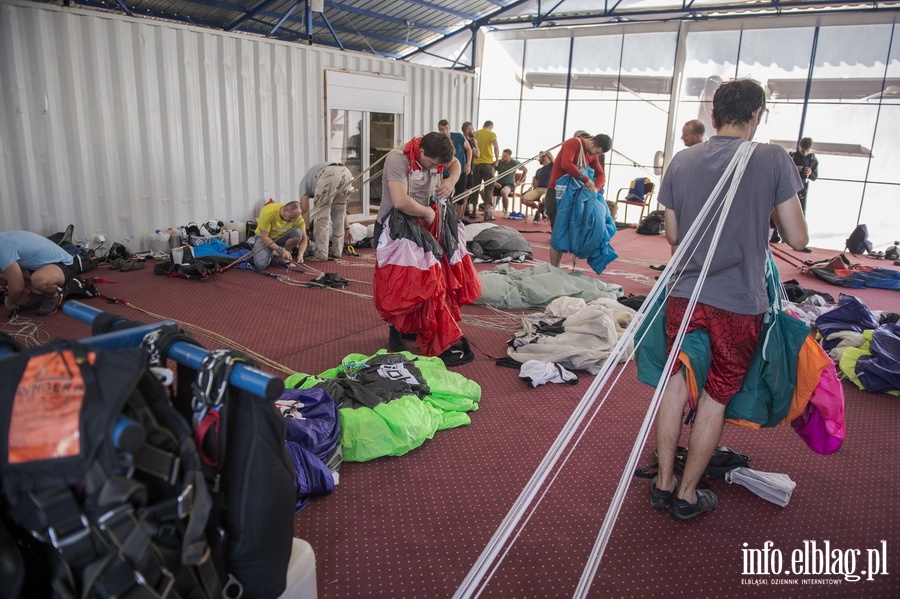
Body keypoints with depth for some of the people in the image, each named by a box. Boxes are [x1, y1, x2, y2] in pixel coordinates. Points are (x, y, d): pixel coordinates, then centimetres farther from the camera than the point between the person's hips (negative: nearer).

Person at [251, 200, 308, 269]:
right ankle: (271, 255, 6)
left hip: (282, 237, 3)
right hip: (265, 238, -3)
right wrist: (280, 250, -39)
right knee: (260, 265, -29)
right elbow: (264, 237, -29)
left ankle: (283, 257, -8)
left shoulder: (297, 216, -21)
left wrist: (300, 254, -32)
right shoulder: (268, 212, -31)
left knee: (298, 232, -29)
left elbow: (304, 239, -14)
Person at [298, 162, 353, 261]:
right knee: (339, 215, 20)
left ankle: (321, 255, 5)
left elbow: (305, 212, 24)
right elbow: (342, 210, 41)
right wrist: (347, 229, 44)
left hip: (327, 176, -5)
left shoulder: (305, 183, 32)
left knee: (321, 217, 6)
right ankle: (337, 252, 22)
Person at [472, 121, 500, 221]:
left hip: (476, 163, 3)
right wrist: (496, 160, -7)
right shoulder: (491, 134, -3)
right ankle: (487, 212, -7)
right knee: (488, 188, 1)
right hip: (488, 163, -3)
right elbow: (496, 147, -16)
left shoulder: (476, 133, 7)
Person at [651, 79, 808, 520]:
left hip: (684, 296, 3)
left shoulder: (682, 161, 2)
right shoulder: (772, 158, -7)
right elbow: (798, 239, -5)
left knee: (676, 383, 16)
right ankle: (687, 495, 23)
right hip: (740, 303, -3)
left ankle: (663, 484, 25)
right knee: (716, 396, 11)